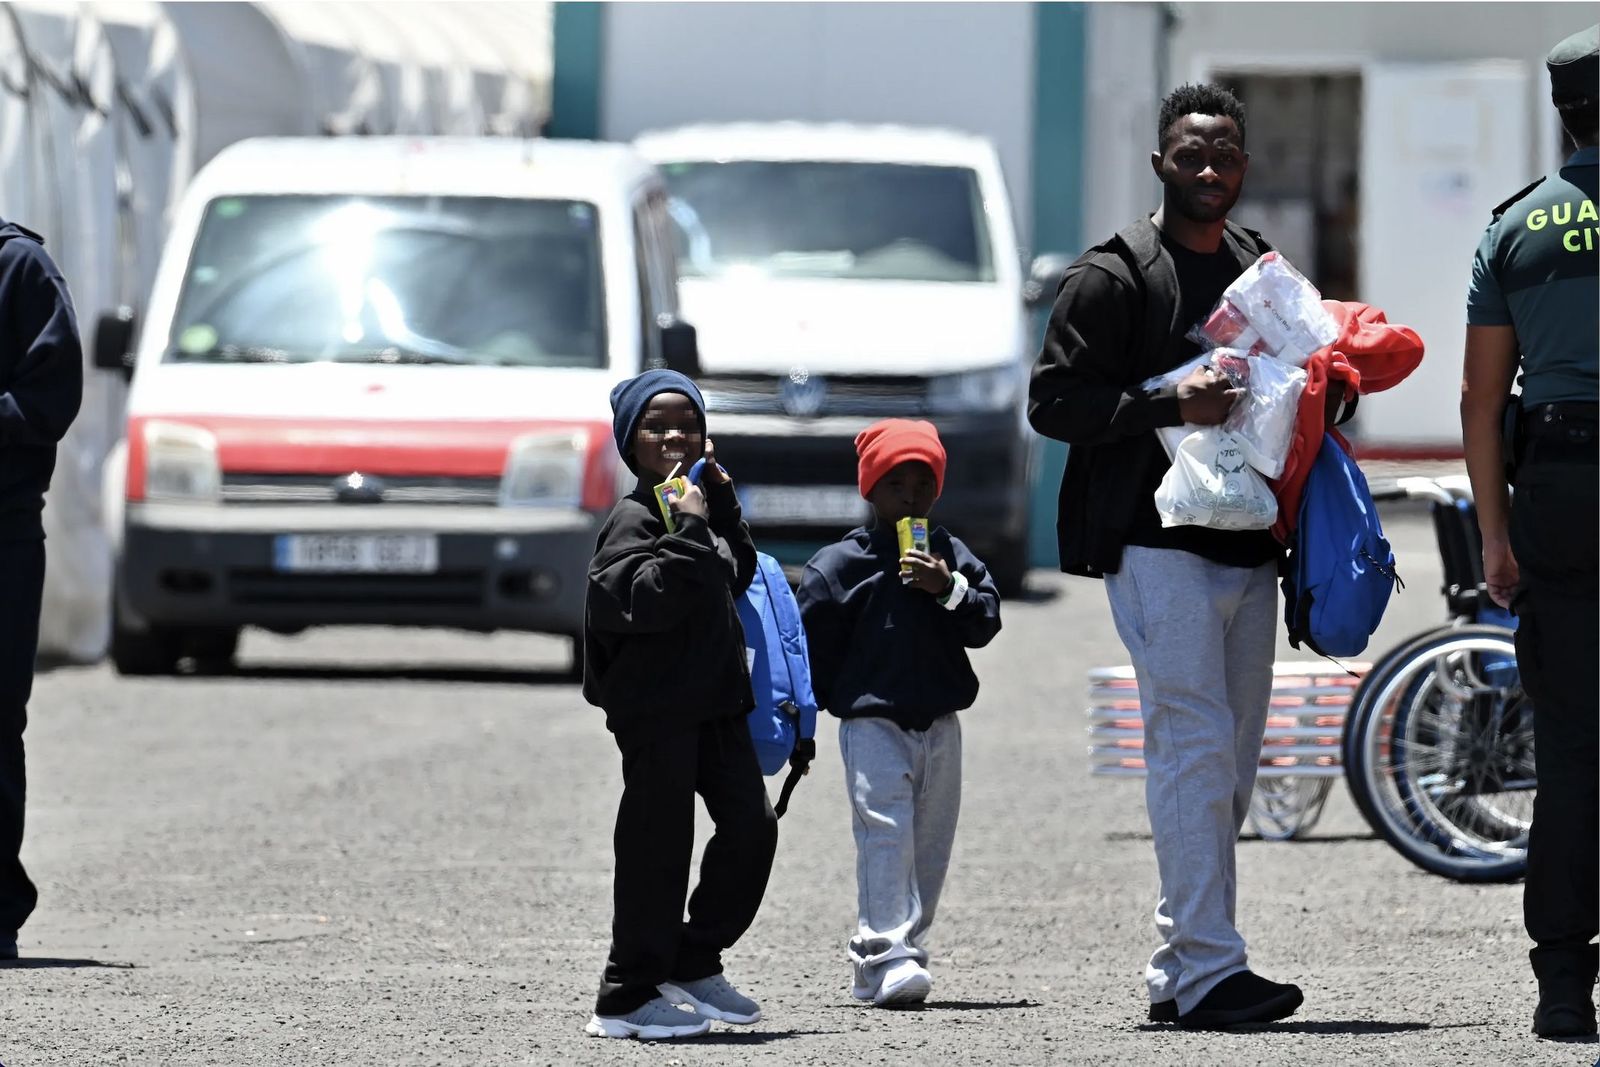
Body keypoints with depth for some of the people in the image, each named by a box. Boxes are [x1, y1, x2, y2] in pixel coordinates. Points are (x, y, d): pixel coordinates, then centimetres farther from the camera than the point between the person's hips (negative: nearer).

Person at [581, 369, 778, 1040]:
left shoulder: (700, 505, 13)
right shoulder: (633, 519, -12)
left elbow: (736, 576, 20)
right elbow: (649, 600, -24)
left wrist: (724, 506, 9)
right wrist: (687, 531, -25)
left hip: (714, 700, 8)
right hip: (655, 709, -8)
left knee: (752, 825, 5)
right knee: (657, 849, -6)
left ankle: (694, 962, 19)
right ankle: (626, 998, 1)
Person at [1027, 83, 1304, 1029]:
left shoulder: (1264, 271, 18)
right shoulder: (1112, 277, -2)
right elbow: (1054, 399, -8)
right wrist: (1169, 405, -19)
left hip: (1248, 549, 7)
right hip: (1159, 547, -7)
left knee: (1232, 764, 7)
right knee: (1195, 741, -16)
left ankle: (1178, 972, 12)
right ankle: (1208, 968, -19)